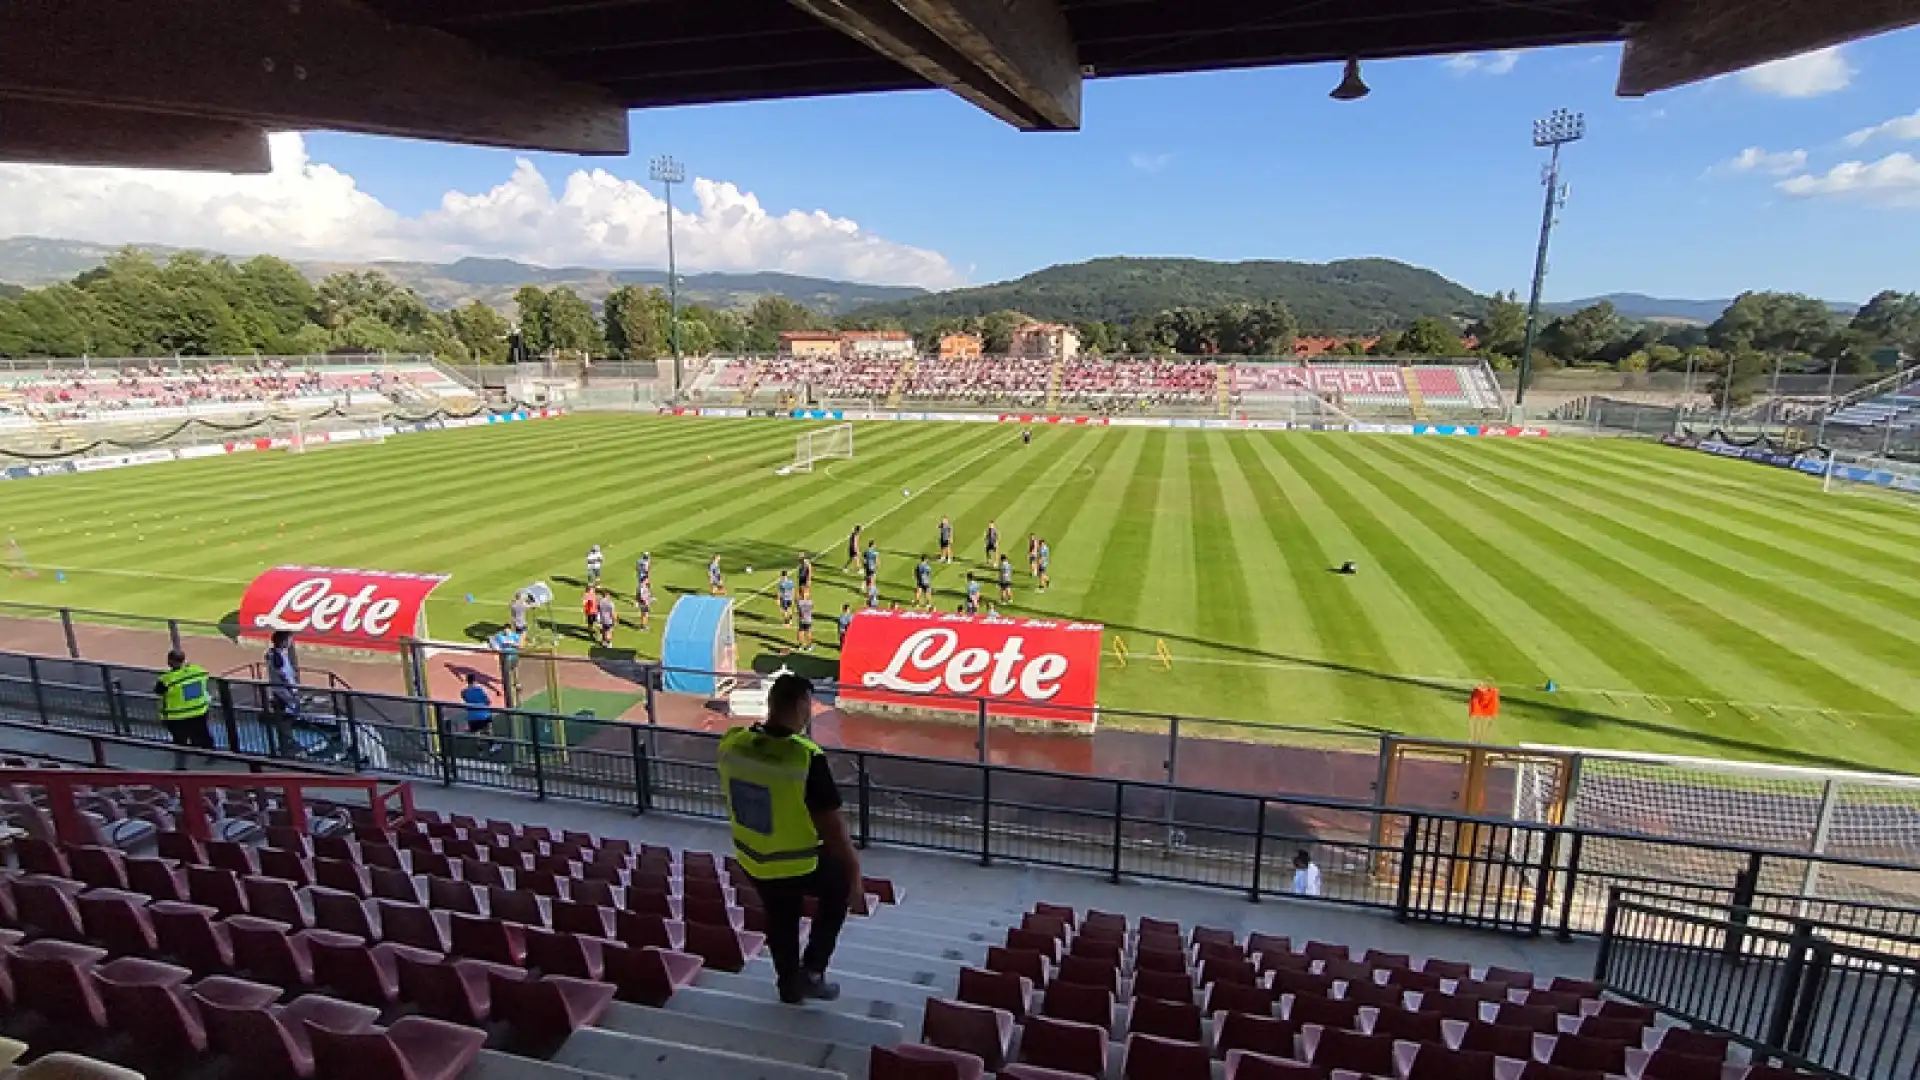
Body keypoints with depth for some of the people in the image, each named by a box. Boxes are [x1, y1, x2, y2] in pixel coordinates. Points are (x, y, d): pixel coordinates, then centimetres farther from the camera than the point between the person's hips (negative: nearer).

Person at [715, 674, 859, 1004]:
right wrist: (854, 869, -9)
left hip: (752, 859, 5)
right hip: (799, 863, -5)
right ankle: (811, 971, 24)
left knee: (780, 921, 28)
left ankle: (789, 987, 48)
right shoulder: (807, 757, -30)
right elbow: (832, 824, -23)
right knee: (840, 886, 25)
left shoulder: (732, 744, -13)